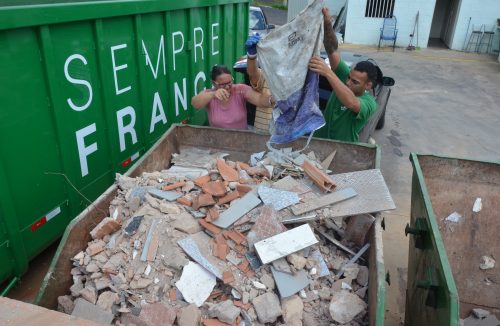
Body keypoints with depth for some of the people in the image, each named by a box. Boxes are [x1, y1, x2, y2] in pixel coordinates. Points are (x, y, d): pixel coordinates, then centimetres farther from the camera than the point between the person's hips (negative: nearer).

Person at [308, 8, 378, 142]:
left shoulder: (369, 103, -18)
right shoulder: (345, 77, -4)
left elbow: (352, 103, -41)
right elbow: (332, 50, -15)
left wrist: (328, 73, -45)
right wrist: (327, 24, -31)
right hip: (319, 138, 4)